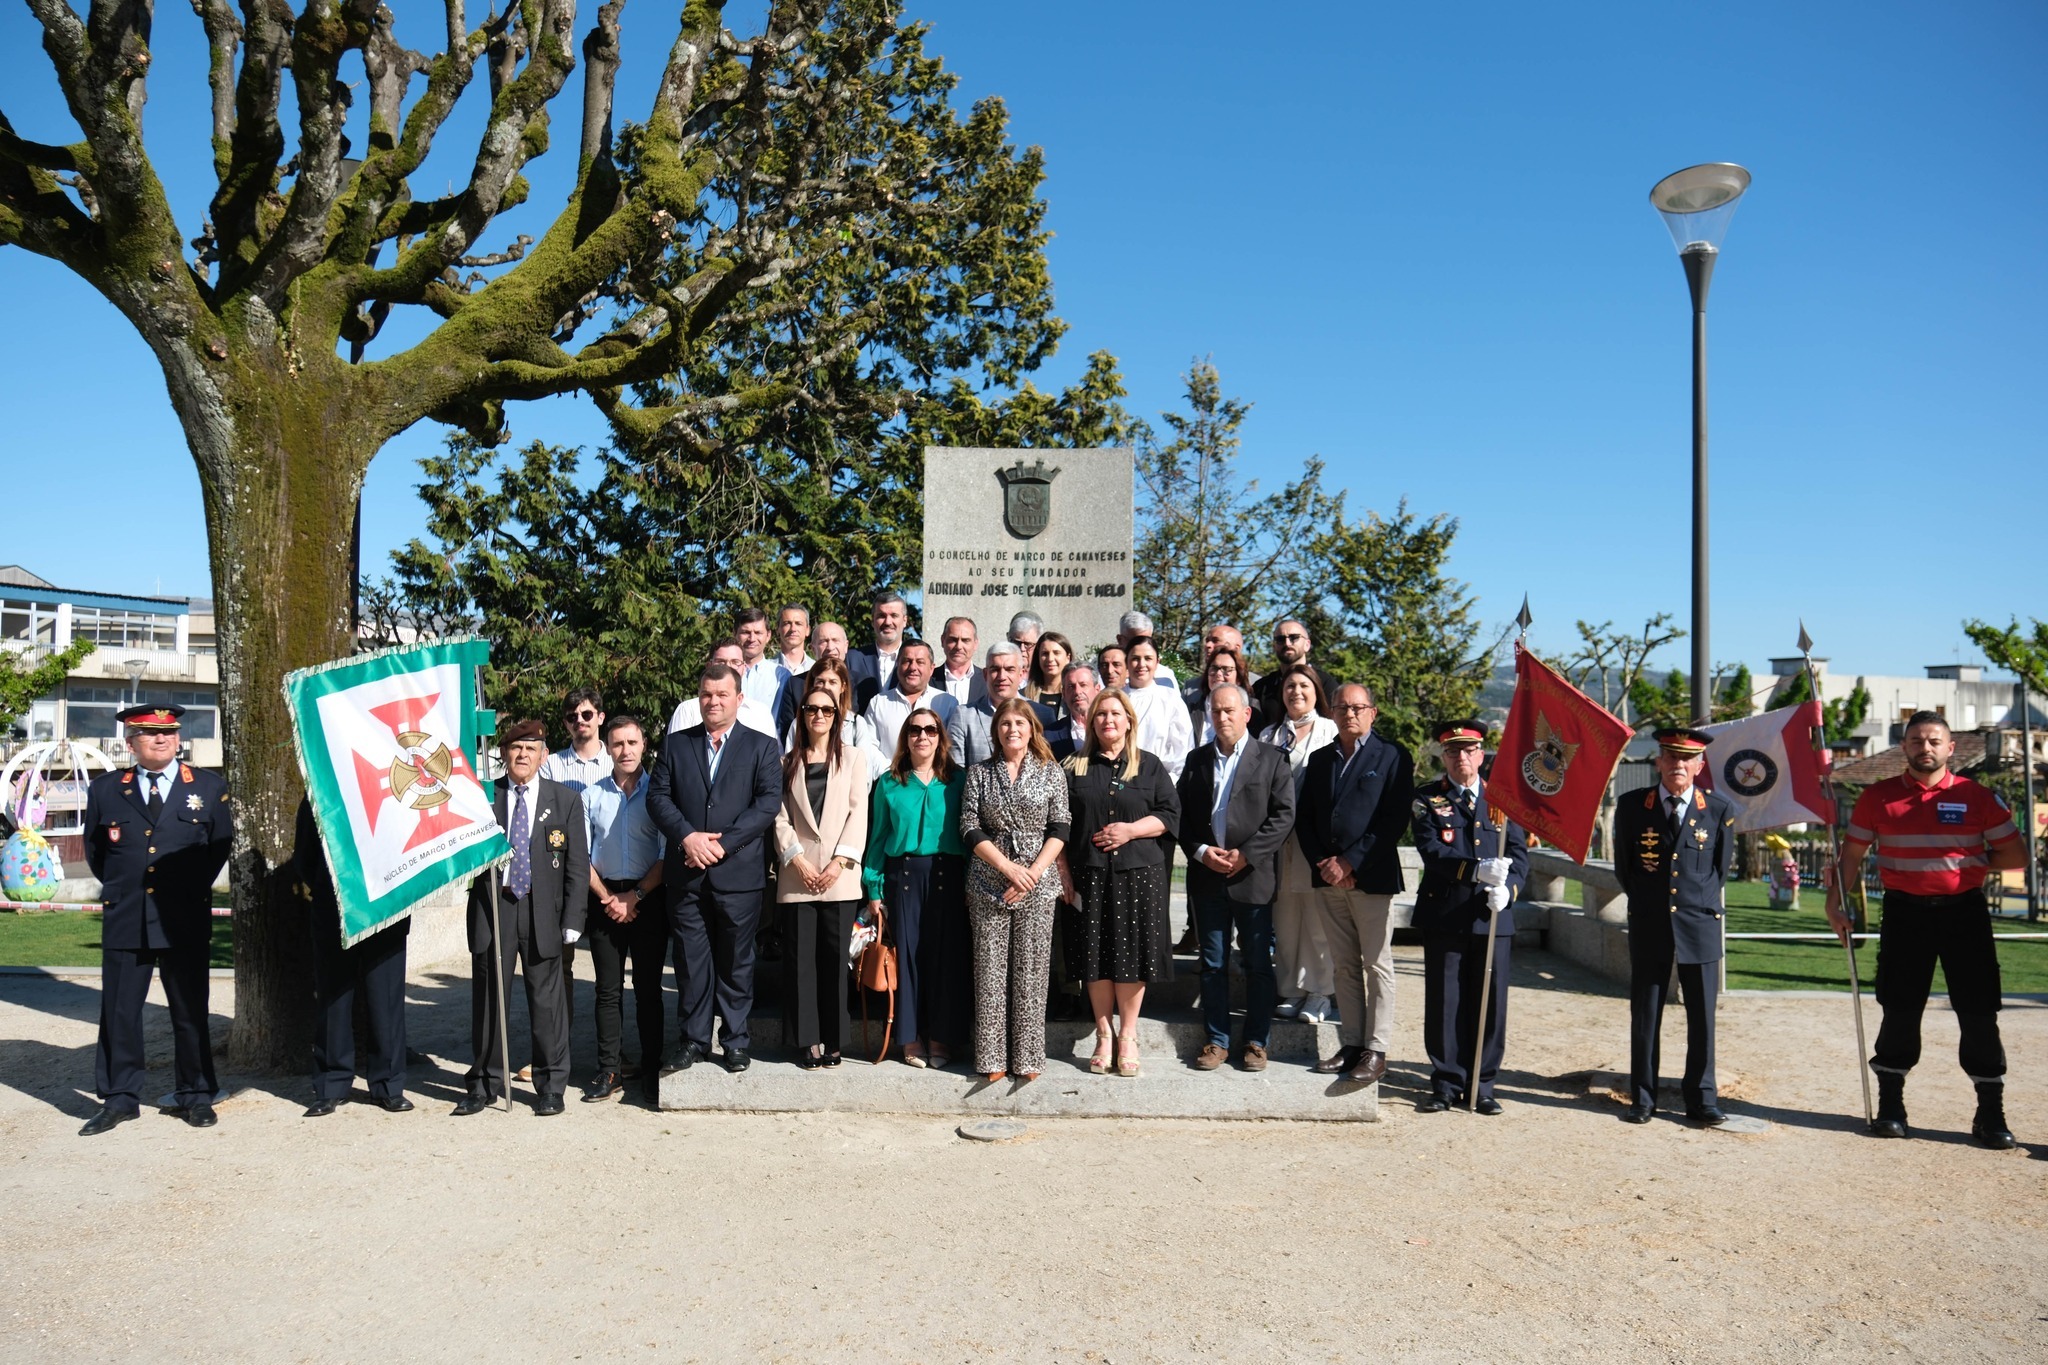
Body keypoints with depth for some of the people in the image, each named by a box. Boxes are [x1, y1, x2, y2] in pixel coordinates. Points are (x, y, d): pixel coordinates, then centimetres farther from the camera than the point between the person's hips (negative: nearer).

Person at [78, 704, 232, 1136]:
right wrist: (120, 887, 12)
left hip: (186, 921, -1)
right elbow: (94, 849, 17)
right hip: (125, 921, 1)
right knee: (119, 1012, 5)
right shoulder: (105, 790, 6)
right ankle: (119, 1098, 18)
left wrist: (193, 888, 6)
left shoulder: (209, 787, 4)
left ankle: (195, 1096, 17)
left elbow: (221, 844, 10)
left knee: (190, 1012, 6)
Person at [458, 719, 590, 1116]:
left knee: (546, 999, 4)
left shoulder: (566, 801, 5)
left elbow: (577, 866, 3)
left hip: (542, 912, 0)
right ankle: (485, 1083, 22)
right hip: (492, 908, 1)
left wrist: (573, 918, -3)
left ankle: (550, 1085, 16)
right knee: (487, 997, 8)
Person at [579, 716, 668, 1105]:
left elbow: (666, 855, -4)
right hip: (604, 899, 2)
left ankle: (651, 1072, 9)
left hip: (648, 900, -2)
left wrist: (635, 895, -10)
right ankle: (609, 1071, 12)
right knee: (608, 989, 6)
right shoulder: (592, 796, 6)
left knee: (648, 989, 2)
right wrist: (607, 897, -4)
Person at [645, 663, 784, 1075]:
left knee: (736, 961, 7)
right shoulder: (676, 745, 11)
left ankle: (736, 1041, 19)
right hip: (686, 874, 2)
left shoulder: (762, 747, 4)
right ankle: (694, 1041, 19)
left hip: (739, 872, -2)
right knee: (691, 961, 7)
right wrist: (687, 836, -13)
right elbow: (658, 796, 4)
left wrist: (723, 844, -15)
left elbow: (768, 803, -6)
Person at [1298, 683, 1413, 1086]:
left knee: (1377, 965, 0)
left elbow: (1395, 820, -9)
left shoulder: (1392, 756, -1)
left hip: (1371, 877, -5)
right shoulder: (1319, 759, 16)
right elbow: (1304, 818, 12)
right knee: (1344, 966, 9)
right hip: (1328, 878, 5)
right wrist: (1322, 864, -3)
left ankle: (1375, 1050, 5)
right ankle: (1350, 1045, 15)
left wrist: (1350, 863, -14)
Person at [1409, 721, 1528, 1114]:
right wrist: (1477, 870, -26)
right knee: (1444, 1003, 3)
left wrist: (1506, 888, -16)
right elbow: (1431, 851, -11)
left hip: (1492, 919, 2)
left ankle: (1481, 1085, 18)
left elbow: (1519, 854, 4)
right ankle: (1447, 1084, 15)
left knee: (1490, 1004, 4)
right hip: (1443, 917, -1)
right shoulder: (1427, 798, 4)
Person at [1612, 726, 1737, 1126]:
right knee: (1644, 1014, 4)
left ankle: (1701, 1099, 15)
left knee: (1702, 1016, 4)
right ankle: (1642, 1098, 14)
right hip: (1649, 926, 0)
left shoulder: (1719, 810, 0)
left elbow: (1721, 868, 13)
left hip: (1699, 926, 0)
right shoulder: (1631, 806, 0)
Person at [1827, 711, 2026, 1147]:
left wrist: (1970, 862, 1)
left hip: (1965, 913, 0)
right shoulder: (1878, 797, 2)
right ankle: (1889, 1107, 17)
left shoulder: (1977, 796, 1)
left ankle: (1991, 1114, 14)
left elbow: (2016, 855, 6)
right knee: (1899, 1012, 5)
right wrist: (1835, 901, -2)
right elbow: (1852, 856, 6)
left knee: (1979, 1013, 2)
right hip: (1904, 914, 0)